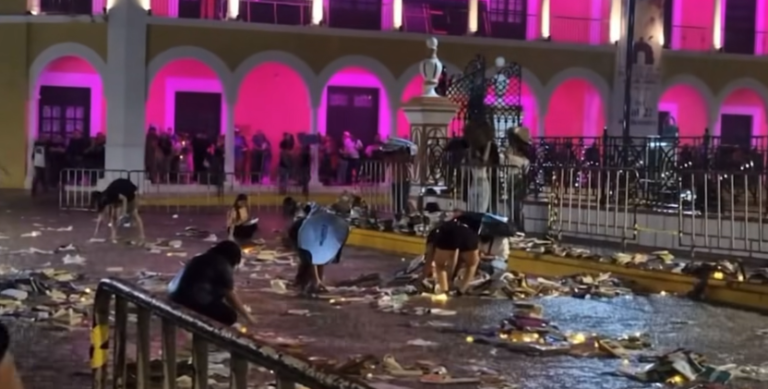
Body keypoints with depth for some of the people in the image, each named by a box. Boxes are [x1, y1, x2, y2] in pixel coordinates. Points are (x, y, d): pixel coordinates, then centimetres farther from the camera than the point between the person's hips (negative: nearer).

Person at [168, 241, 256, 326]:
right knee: (230, 316, 4)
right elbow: (230, 295, 0)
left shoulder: (203, 258, 20)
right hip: (194, 302, -9)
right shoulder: (224, 267, -4)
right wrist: (246, 316, 12)